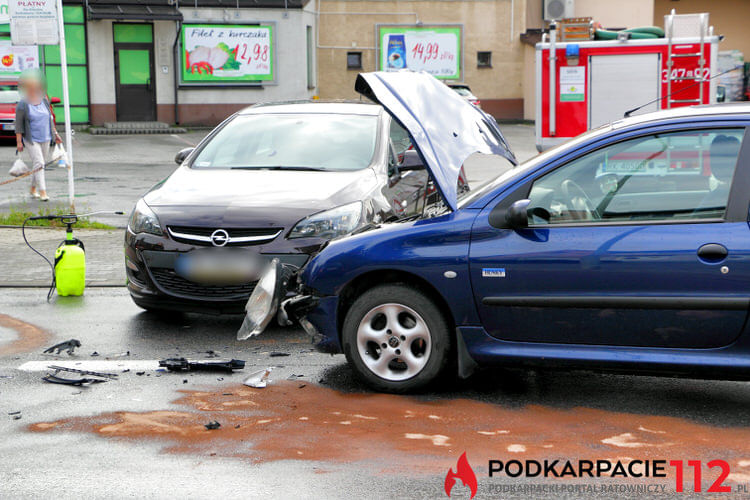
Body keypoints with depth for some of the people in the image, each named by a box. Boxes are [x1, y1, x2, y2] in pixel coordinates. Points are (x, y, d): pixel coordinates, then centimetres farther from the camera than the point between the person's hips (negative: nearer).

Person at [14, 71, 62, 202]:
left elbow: (49, 118, 14)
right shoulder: (22, 105, -11)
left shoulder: (44, 101, 4)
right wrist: (19, 142, -13)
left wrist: (55, 134, 12)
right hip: (30, 139, -5)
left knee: (41, 164, 12)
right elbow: (18, 124, -10)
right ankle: (42, 192, -17)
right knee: (38, 163, -16)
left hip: (45, 138, 5)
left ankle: (33, 189, 28)